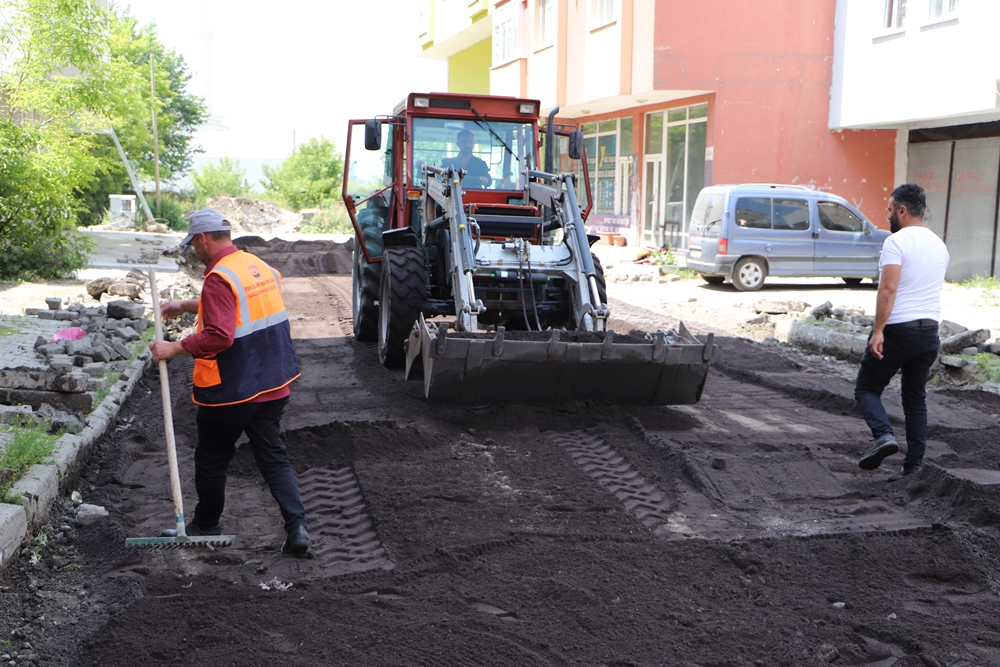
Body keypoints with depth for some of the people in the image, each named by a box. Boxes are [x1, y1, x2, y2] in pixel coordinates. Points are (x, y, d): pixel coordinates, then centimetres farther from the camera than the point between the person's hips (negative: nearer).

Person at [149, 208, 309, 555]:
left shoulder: (219, 279, -19)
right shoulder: (258, 266, 8)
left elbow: (219, 336, -29)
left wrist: (175, 348, -20)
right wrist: (184, 306, 30)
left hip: (229, 392, -7)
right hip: (272, 385, 7)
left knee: (211, 460, 14)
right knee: (273, 456, 10)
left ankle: (206, 525, 31)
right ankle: (296, 526, -2)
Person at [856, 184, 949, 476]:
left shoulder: (897, 242, -12)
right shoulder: (939, 245, 13)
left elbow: (888, 289, -21)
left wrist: (878, 331, -22)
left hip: (898, 329, -7)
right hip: (929, 331, 7)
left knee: (866, 388, 5)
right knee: (916, 398, 14)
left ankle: (884, 435, -17)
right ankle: (914, 463, 13)